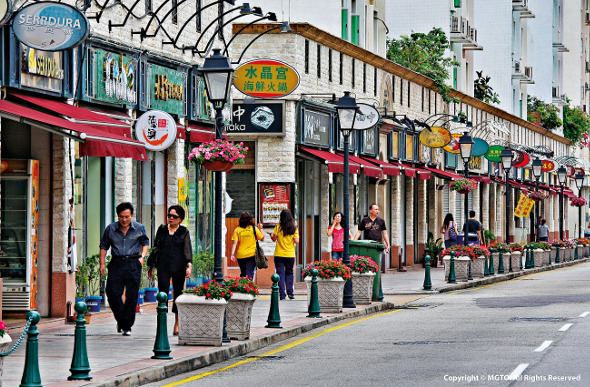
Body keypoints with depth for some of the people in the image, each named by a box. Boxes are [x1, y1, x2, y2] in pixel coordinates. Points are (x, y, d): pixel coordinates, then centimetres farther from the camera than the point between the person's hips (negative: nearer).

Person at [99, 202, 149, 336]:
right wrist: (102, 264, 7)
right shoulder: (110, 229, 5)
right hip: (116, 263, 1)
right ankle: (121, 319, 18)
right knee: (113, 294, -7)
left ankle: (127, 326, 7)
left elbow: (145, 242, 20)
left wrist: (142, 256, 4)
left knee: (131, 296, -3)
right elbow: (104, 245, 14)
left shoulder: (139, 228, 5)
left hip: (133, 264, -1)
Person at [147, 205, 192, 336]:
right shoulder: (162, 229, 11)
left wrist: (189, 266, -15)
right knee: (163, 292, -11)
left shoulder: (184, 232, 5)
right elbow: (155, 247, 17)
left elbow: (188, 250, -1)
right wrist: (151, 266, 15)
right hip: (163, 267, 1)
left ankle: (177, 324, 15)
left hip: (178, 267, -1)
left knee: (178, 293, 5)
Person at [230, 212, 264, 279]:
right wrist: (260, 229, 20)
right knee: (249, 274, -6)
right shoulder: (254, 229, -2)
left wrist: (232, 254, -9)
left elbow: (234, 243, -7)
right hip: (251, 255, -2)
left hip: (240, 256, 2)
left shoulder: (237, 230, 1)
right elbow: (262, 238, 9)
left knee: (243, 274, 16)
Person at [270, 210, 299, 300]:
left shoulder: (278, 227, -8)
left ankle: (282, 294, -4)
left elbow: (274, 239, -2)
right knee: (289, 273, 17)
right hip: (290, 255, 1)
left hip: (279, 255, -1)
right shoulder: (294, 228, -4)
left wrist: (271, 235, 19)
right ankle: (290, 292, 11)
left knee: (280, 273, 3)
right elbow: (296, 241, -6)